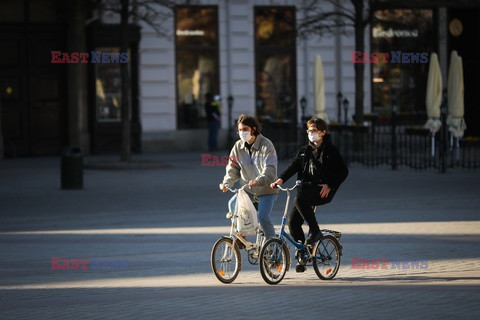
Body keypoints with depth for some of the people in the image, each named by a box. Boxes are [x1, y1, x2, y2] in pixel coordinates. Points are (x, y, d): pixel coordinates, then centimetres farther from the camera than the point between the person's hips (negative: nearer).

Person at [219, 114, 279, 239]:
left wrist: (258, 181, -43)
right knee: (233, 203, -16)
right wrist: (227, 183, -13)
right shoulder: (238, 146, 3)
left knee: (263, 217, -19)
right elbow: (233, 168, 7)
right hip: (247, 189, 5)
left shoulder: (266, 145, -14)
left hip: (266, 190, -5)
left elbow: (270, 170, -24)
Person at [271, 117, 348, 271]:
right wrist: (281, 179, -12)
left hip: (322, 191, -6)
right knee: (293, 222, -7)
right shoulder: (304, 151, 18)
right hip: (306, 188, 6)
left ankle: (315, 230, -21)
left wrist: (330, 185, -13)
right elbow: (293, 166, 5)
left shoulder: (330, 150, 3)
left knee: (300, 199, -34)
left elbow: (343, 171, -1)